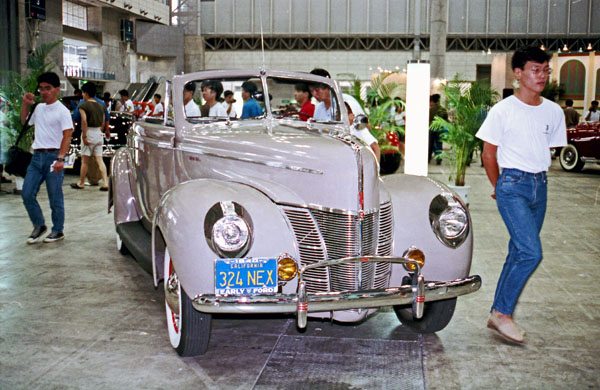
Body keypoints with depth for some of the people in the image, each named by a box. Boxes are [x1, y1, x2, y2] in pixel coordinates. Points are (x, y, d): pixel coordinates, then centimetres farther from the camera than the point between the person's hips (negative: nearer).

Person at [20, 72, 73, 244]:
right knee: (27, 194, 3)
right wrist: (25, 104, 16)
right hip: (37, 156, 7)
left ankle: (58, 231, 14)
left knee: (55, 197, 1)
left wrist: (60, 159, -23)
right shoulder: (39, 108, 14)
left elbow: (67, 136, -14)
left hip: (53, 156, -7)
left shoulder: (62, 111, -7)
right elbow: (24, 121, 32)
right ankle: (39, 225, 19)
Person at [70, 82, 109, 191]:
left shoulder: (83, 106, -8)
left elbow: (84, 121, -18)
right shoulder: (101, 106, 11)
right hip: (98, 133, 6)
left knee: (84, 160, 4)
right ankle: (105, 183, -4)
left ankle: (81, 183, 14)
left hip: (89, 133, -6)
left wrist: (84, 136, -18)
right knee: (99, 160, 4)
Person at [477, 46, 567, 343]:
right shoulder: (503, 110, -8)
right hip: (512, 186, -6)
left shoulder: (553, 112, 7)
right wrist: (499, 186, 8)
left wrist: (536, 179, 16)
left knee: (519, 253, 9)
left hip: (539, 186, 6)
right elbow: (489, 154, 0)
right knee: (531, 252, -16)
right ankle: (503, 313, -1)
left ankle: (497, 313, 20)